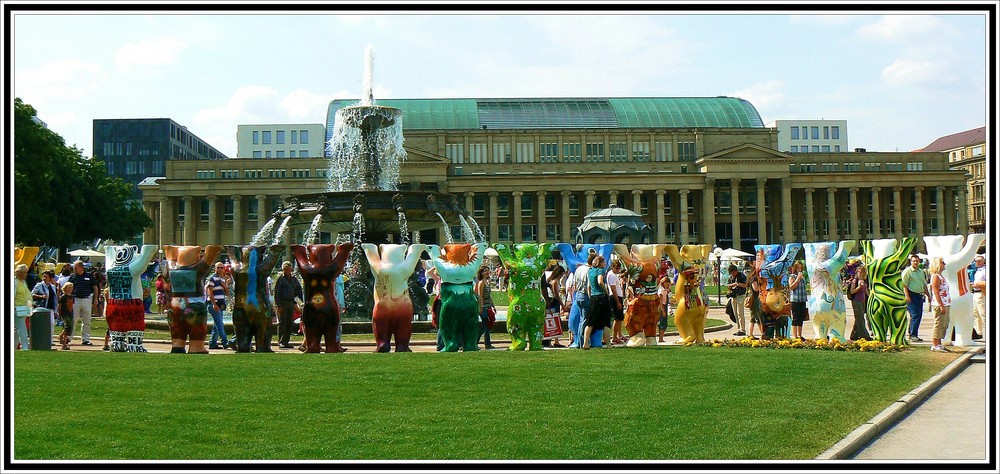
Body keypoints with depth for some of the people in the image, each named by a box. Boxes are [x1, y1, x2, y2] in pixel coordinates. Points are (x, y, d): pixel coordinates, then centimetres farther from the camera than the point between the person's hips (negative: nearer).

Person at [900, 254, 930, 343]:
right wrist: (907, 296, -19)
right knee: (914, 315, -13)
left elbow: (924, 284, 25)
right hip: (911, 295, -7)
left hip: (920, 295, 8)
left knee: (919, 315, 7)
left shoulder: (921, 272, 18)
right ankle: (912, 335, -13)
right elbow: (904, 284, -12)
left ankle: (913, 334, 13)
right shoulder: (907, 271, -5)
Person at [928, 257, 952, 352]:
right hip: (940, 305, -10)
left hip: (945, 304, 10)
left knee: (944, 325, 13)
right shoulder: (935, 277, -14)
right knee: (939, 325, -7)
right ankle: (935, 345, -4)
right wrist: (941, 306, -23)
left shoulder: (941, 276, 18)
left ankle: (939, 344, 19)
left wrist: (945, 306, 18)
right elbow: (936, 293, -19)